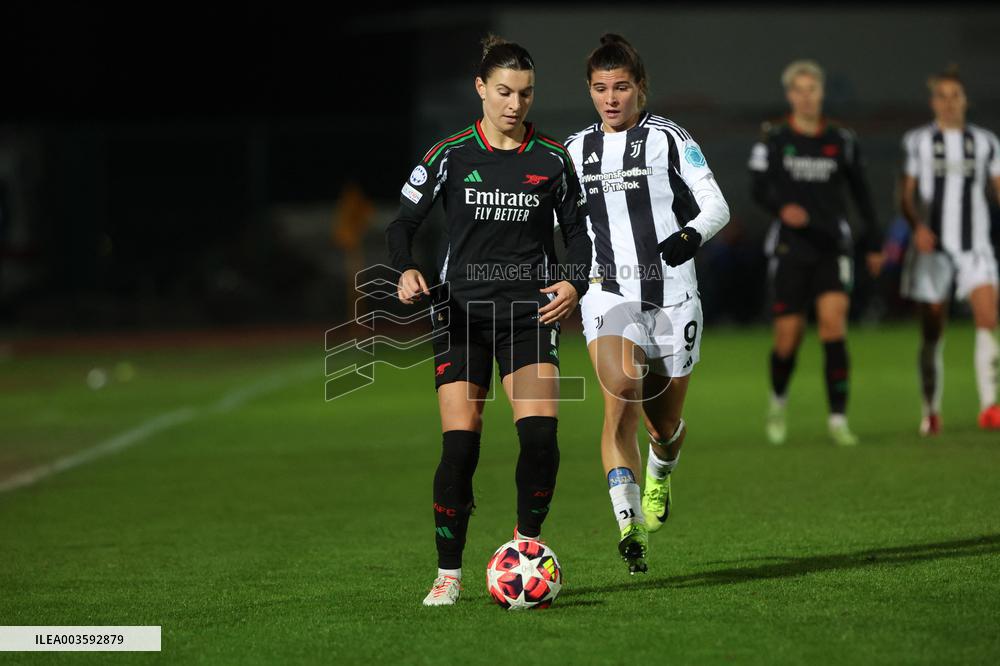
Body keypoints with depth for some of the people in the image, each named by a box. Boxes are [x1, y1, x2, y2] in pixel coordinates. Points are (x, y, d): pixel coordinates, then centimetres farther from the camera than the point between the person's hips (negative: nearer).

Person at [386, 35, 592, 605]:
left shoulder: (553, 159, 4)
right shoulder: (450, 156, 0)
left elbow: (578, 231, 11)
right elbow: (403, 224, 4)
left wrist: (575, 284, -8)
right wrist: (408, 270, -17)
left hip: (531, 312, 1)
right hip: (462, 312, -1)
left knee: (541, 434, -16)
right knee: (460, 445, -9)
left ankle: (527, 547, 7)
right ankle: (449, 573, 5)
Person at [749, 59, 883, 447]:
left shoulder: (842, 140, 8)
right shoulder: (773, 139, 2)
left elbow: (861, 192, 16)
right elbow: (759, 188, -5)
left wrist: (873, 243, 16)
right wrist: (781, 208, -26)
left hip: (833, 247, 1)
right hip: (790, 247, -1)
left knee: (833, 321, -17)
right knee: (788, 338, -2)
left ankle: (838, 419, -15)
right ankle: (778, 401, 30)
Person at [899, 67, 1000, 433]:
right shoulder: (917, 141, 6)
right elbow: (906, 195, 3)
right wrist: (918, 226, -15)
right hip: (933, 245, -1)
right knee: (932, 330, 3)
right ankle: (931, 411, 16)